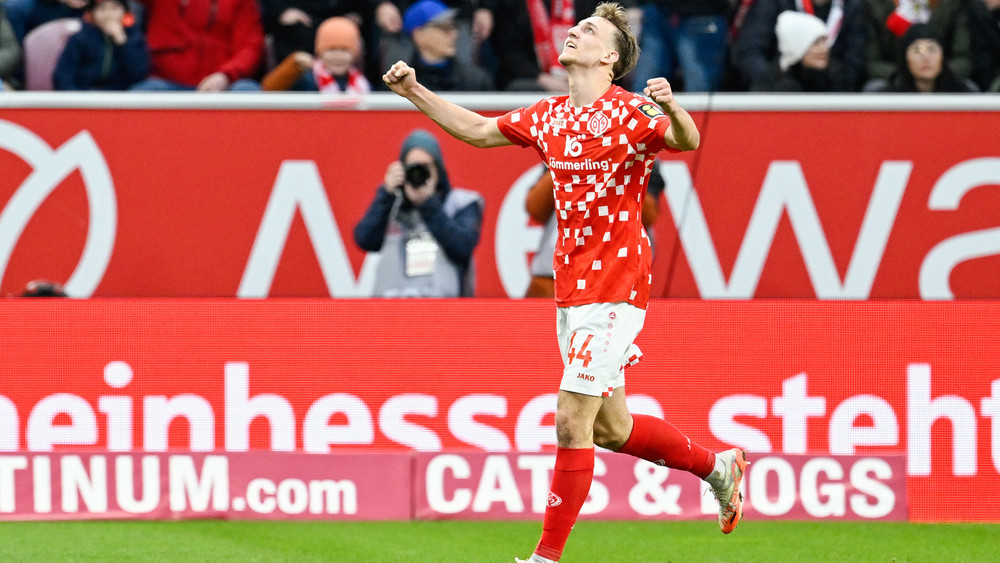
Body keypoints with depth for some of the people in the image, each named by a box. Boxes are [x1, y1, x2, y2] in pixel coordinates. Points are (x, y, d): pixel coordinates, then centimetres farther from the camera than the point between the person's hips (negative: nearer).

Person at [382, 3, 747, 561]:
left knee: (571, 422, -10)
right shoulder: (549, 116, 12)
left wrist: (672, 108, -47)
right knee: (610, 428, 15)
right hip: (571, 286, 8)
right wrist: (415, 91, 19)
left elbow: (688, 141, -26)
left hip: (614, 287, -8)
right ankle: (717, 464, 34)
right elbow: (477, 129, 25)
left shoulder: (629, 112, -10)